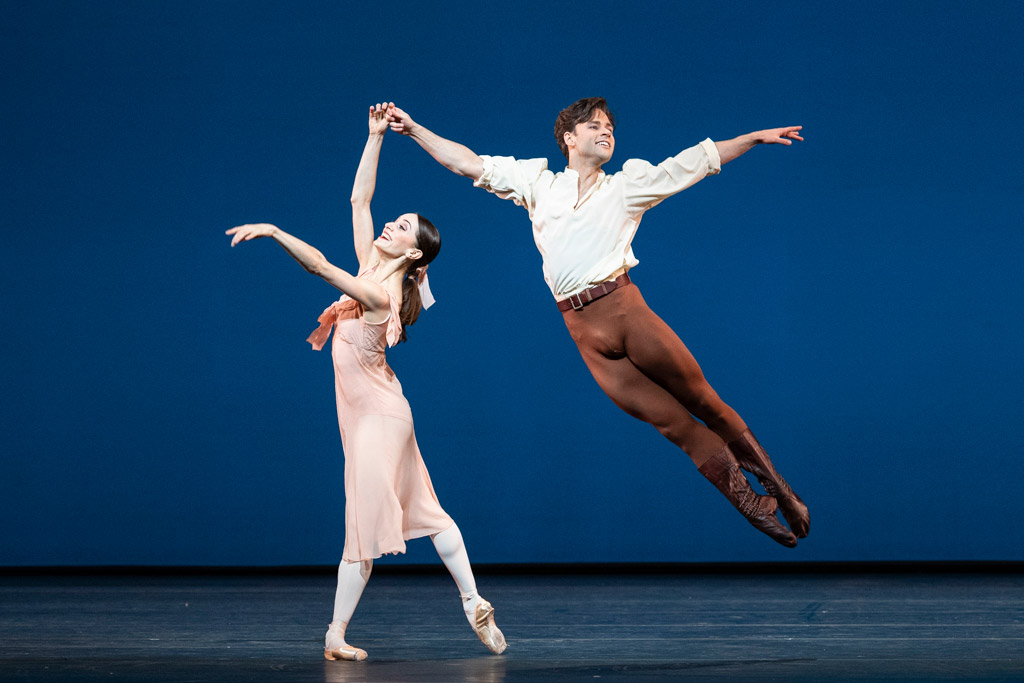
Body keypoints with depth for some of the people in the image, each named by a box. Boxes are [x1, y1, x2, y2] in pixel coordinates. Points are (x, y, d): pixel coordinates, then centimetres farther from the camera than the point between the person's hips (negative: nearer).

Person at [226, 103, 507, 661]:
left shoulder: (381, 295, -23)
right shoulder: (372, 268, 0)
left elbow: (321, 266, -33)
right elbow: (358, 199, 4)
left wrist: (272, 231, -33)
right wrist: (375, 137, 3)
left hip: (378, 414, -10)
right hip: (369, 410, 10)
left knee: (367, 524, -3)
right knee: (423, 510, 12)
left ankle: (337, 635, 2)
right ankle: (474, 605, 15)